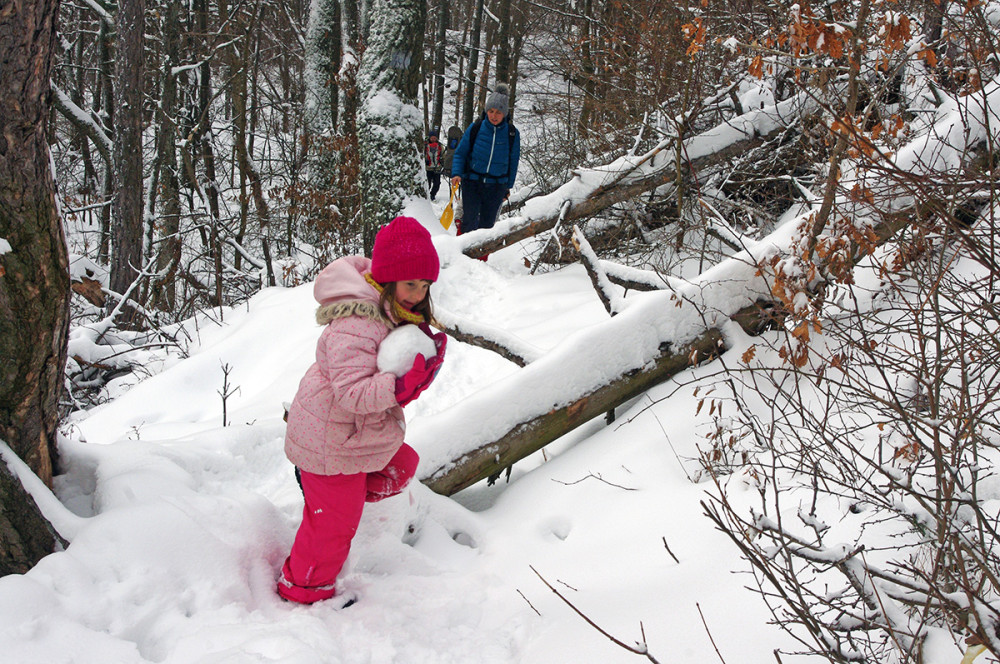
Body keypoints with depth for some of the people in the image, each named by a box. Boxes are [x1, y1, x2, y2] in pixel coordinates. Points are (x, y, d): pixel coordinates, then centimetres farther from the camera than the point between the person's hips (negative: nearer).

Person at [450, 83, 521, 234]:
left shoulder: (512, 133, 0)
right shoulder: (476, 128, -3)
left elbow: (513, 161, 11)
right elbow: (460, 153, 5)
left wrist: (508, 186, 13)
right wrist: (457, 173, -11)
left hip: (497, 186, 1)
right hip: (472, 182, -1)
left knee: (487, 225, 6)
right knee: (470, 224, -8)